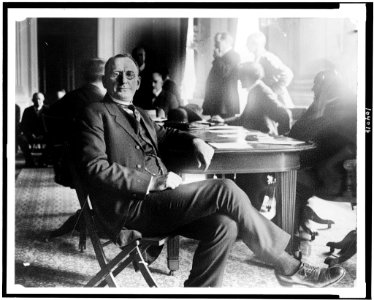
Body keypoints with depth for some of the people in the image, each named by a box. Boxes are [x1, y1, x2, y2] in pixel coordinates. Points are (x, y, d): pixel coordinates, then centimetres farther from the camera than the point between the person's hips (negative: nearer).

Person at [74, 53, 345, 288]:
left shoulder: (140, 115, 24)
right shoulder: (95, 115, 0)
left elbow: (164, 134, 40)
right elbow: (96, 169, -11)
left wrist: (194, 141, 17)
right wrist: (154, 181, -18)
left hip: (157, 199, 8)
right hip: (131, 207, -8)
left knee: (224, 226, -19)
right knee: (225, 190, -19)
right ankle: (289, 266, -8)